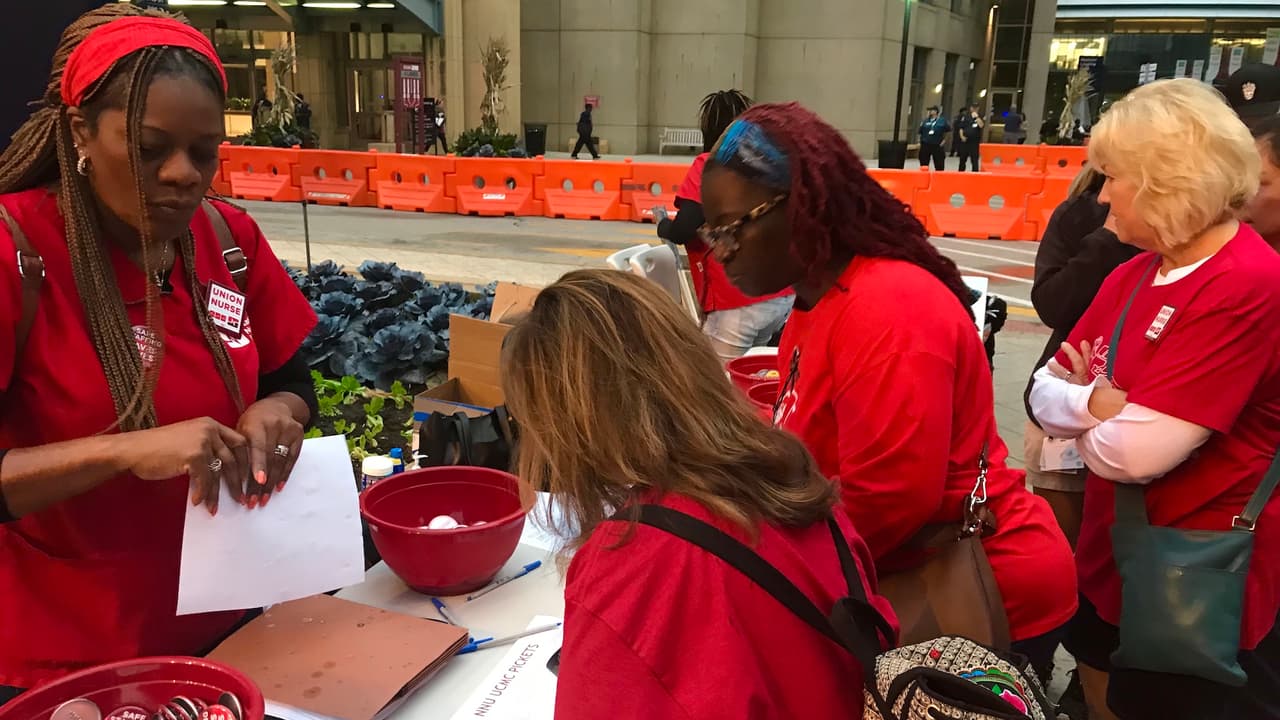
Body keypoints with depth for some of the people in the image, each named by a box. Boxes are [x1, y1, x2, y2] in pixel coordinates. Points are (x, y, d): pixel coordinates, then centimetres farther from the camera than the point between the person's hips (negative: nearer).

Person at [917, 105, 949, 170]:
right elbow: (920, 132, 12)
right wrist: (920, 141, 4)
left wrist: (944, 140, 3)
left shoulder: (942, 121, 0)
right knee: (924, 165, 6)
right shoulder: (925, 121, 7)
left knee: (939, 165, 0)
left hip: (937, 146, -2)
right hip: (925, 145, 2)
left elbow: (948, 131, 8)